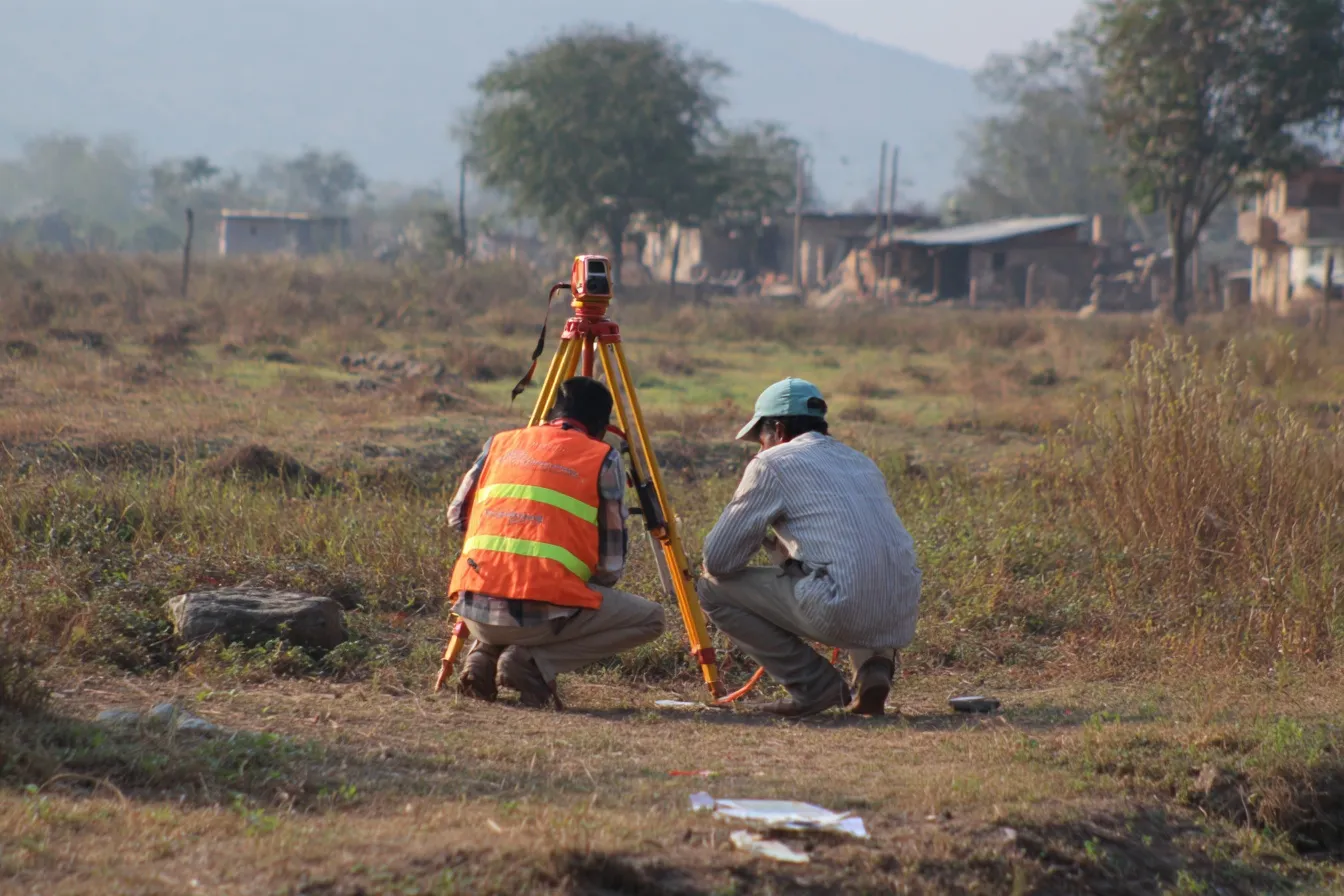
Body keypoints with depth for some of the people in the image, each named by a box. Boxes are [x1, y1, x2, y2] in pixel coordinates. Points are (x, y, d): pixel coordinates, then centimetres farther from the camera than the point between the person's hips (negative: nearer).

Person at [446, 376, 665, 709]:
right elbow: (611, 568, 4)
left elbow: (456, 517, 26)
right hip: (542, 613, -6)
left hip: (473, 608, 6)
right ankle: (536, 661, -5)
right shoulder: (604, 460, 5)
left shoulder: (501, 443, 17)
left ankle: (483, 654, 8)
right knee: (650, 619, 11)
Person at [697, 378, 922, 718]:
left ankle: (814, 685, 4)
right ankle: (875, 664, 11)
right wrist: (784, 553, 43)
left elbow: (718, 560, 6)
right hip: (901, 622, 7)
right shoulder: (862, 463, 25)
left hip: (841, 613, -7)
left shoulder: (773, 463, 6)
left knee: (713, 589, 10)